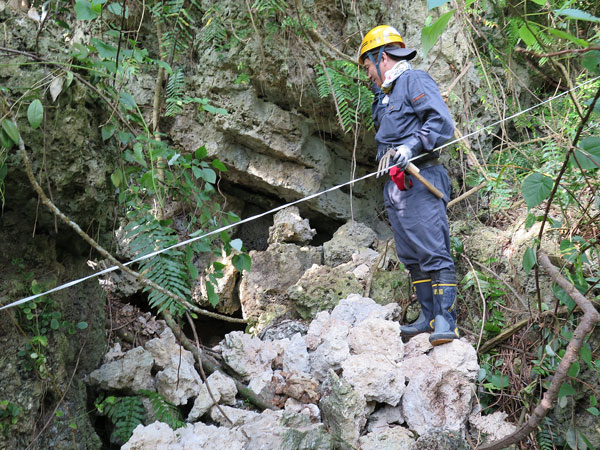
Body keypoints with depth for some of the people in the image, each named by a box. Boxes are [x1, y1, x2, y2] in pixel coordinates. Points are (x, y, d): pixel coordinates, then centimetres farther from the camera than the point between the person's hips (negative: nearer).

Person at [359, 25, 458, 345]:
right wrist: (386, 155, 17)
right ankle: (429, 317, 14)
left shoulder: (414, 81, -2)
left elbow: (442, 123, -14)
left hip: (420, 182, -9)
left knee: (434, 253, -13)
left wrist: (412, 146, -22)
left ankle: (446, 321, -14)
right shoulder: (384, 97, 26)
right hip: (395, 186, 10)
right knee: (412, 257, 9)